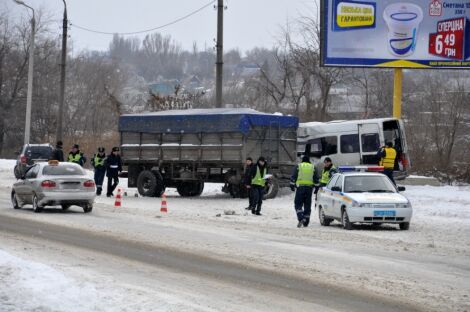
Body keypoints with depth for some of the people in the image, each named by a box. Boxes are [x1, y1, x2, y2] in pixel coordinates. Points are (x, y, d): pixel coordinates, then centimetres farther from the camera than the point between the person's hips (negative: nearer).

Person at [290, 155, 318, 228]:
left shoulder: (298, 166, 3)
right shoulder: (313, 167, 9)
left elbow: (293, 177, 1)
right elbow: (316, 179, 9)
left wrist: (292, 185, 8)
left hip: (300, 187, -3)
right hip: (309, 187, 3)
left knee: (298, 204, 0)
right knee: (307, 205, 8)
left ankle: (301, 218, -21)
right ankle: (306, 222, 9)